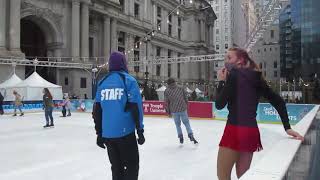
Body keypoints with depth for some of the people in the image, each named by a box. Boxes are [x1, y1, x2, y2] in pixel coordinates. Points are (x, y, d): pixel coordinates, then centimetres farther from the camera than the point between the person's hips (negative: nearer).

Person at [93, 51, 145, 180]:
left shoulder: (102, 82, 9)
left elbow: (97, 110, 9)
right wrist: (140, 130, -4)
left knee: (116, 166, 18)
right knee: (132, 165, 8)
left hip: (107, 134, 5)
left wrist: (99, 133, 16)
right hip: (125, 132, -5)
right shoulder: (129, 80, -5)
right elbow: (135, 107, -11)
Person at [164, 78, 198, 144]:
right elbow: (186, 97, 6)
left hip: (174, 110, 0)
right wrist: (186, 105, 20)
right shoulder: (181, 89, 3)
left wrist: (168, 111, 9)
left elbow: (166, 102, 0)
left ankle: (180, 137, 15)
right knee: (186, 122, 8)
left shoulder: (166, 91, -1)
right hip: (183, 109, 0)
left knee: (177, 124, 14)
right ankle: (191, 135, -2)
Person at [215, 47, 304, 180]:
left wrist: (221, 82, 2)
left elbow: (219, 104, -10)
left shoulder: (234, 73, -6)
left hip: (236, 129, -7)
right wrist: (287, 127, 8)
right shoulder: (255, 77, 14)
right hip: (252, 130, 8)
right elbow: (279, 101, 10)